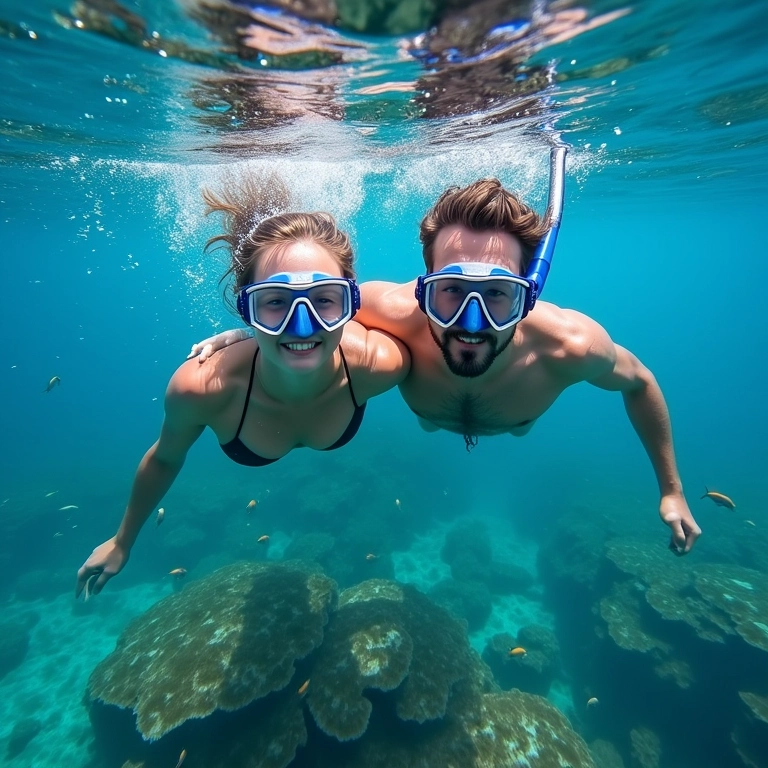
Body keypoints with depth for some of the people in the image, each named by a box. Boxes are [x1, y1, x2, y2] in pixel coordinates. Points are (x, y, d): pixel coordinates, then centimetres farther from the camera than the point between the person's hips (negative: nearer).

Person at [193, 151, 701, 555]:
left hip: (516, 426, 1)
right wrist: (253, 333, -36)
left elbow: (638, 382, -21)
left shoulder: (568, 345, -45)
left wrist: (671, 490, -12)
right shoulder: (395, 315, -47)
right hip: (430, 423, 0)